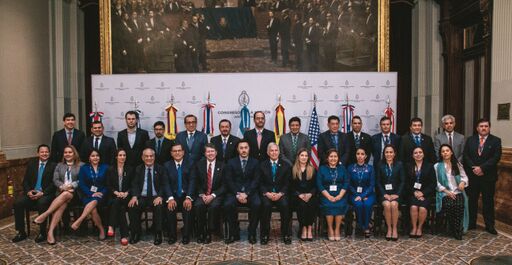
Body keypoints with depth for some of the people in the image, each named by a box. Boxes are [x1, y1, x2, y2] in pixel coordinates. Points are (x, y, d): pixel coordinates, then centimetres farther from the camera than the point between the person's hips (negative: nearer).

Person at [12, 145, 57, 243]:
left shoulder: (53, 166, 2)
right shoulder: (31, 164, 15)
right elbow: (25, 181, 12)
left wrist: (42, 193, -18)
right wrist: (28, 191, -8)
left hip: (46, 194, -4)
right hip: (31, 193, 5)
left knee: (42, 203, -35)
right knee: (17, 203, -21)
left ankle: (42, 232, -21)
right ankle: (21, 232, -7)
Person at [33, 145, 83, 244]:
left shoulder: (81, 165, 12)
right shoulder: (59, 166, 24)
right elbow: (55, 180, 11)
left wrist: (71, 186, -15)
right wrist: (62, 186, -10)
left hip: (75, 192, -2)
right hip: (61, 192, 2)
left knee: (66, 195, -39)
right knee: (61, 205, -32)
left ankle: (44, 215, -37)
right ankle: (51, 232, -38)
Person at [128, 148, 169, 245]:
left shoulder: (161, 169, 7)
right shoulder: (138, 169, 13)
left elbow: (164, 185, 0)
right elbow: (134, 184, 5)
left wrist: (160, 196, -19)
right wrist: (134, 196, -15)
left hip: (155, 197, -2)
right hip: (141, 197, 2)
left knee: (159, 207, -33)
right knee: (132, 207, -26)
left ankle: (158, 235, -19)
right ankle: (135, 234, -8)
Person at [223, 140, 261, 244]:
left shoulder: (255, 162, 9)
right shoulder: (231, 162, 9)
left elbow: (256, 180, -1)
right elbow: (228, 180, 1)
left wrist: (246, 194, -15)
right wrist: (237, 194, -14)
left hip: (250, 191, 0)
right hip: (235, 191, 1)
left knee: (257, 204, -30)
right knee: (228, 204, -29)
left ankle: (252, 233, -13)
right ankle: (234, 233, -11)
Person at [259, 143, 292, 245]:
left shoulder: (286, 165, 10)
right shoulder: (262, 165, 10)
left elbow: (287, 183, 4)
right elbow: (260, 183, 5)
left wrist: (280, 194, -12)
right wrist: (267, 193, -12)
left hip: (281, 193, 0)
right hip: (266, 193, 0)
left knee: (285, 205, -30)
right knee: (266, 205, -31)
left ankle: (286, 234, -14)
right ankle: (265, 234, -17)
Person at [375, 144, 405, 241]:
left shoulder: (399, 164, 8)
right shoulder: (380, 165, 8)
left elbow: (402, 181, 3)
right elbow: (378, 182, 4)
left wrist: (397, 194, -9)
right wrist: (384, 194, -9)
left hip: (396, 193, 0)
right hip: (384, 193, 0)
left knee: (394, 205, -30)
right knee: (387, 205, -29)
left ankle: (395, 229, -16)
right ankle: (389, 229, -15)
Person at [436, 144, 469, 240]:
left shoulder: (457, 165, 19)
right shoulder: (437, 166, 9)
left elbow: (464, 176, 14)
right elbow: (436, 182, 1)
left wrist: (463, 182, -10)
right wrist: (446, 191, -11)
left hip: (458, 191, 2)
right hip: (444, 193, -2)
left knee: (459, 205, -31)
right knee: (449, 205, -33)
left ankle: (459, 229, -17)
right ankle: (454, 230, -18)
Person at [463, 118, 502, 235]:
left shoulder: (496, 140, 2)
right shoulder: (470, 140, 8)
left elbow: (496, 157, -8)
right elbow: (466, 156, 2)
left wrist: (482, 168, -16)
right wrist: (474, 168, -12)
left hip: (488, 176, -2)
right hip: (472, 175, 2)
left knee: (488, 201, 5)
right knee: (472, 200, 7)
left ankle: (489, 225, 14)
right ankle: (471, 223, 16)